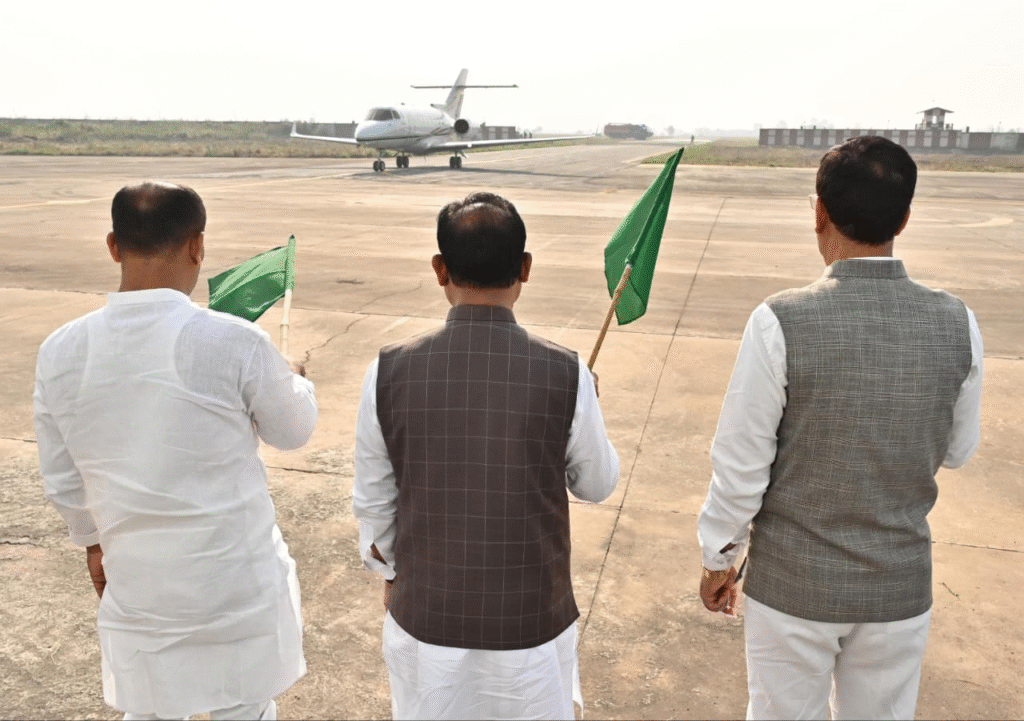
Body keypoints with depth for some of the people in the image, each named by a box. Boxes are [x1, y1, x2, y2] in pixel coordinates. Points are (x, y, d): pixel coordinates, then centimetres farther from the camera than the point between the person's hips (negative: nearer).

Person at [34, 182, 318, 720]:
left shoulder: (61, 352, -9)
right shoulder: (234, 342, -21)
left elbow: (61, 479, 3)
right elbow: (293, 431, -4)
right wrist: (295, 381, 17)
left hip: (137, 580, 3)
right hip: (235, 576, -3)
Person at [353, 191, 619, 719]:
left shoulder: (389, 372, -15)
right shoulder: (565, 376, -19)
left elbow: (374, 498, -3)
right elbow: (597, 484, -2)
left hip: (425, 618, 1)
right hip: (530, 623, -1)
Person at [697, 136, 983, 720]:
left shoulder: (781, 322, -22)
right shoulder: (957, 323, -11)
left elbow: (742, 464, -15)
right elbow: (957, 452, 4)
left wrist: (719, 558, 0)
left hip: (792, 583, -3)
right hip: (902, 585, 3)